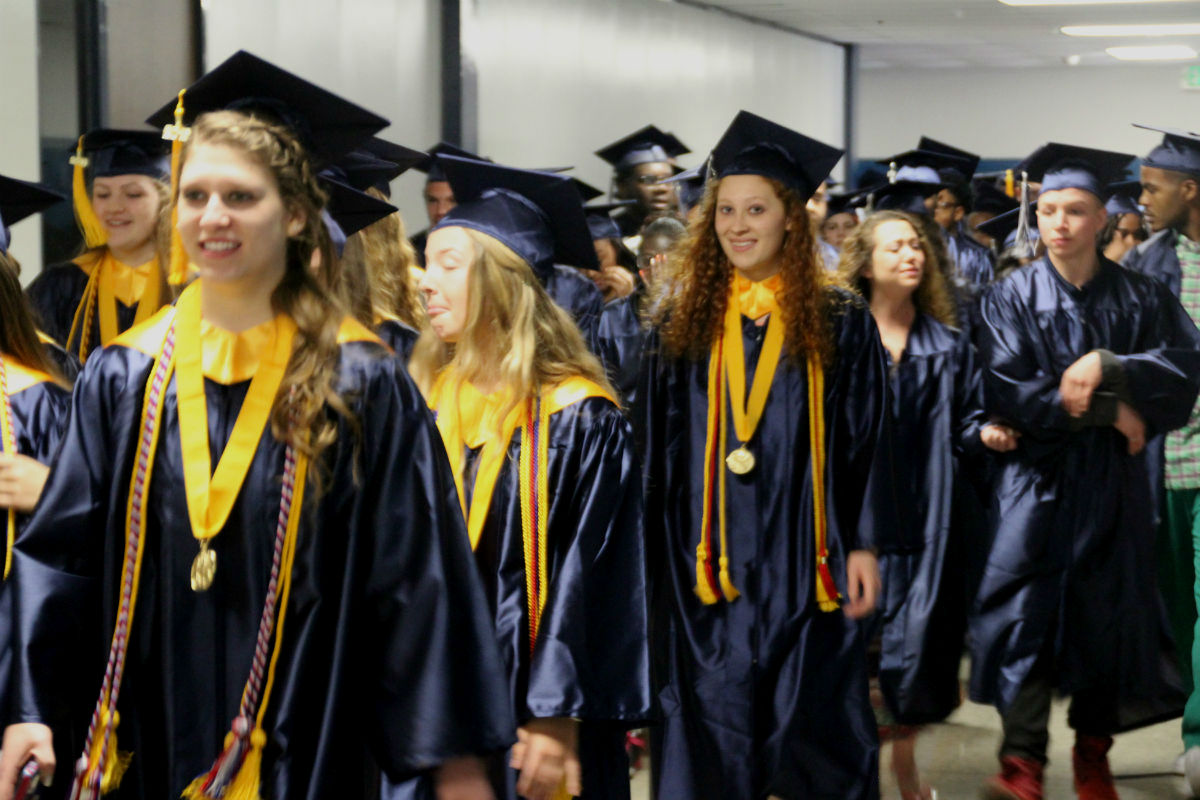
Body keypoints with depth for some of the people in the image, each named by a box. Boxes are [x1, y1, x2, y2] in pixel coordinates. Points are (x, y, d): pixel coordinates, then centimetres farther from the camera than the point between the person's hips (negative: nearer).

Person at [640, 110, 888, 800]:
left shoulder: (839, 323, 2)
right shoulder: (683, 324, 7)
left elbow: (869, 442, 1)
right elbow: (658, 453, 8)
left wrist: (863, 544, -6)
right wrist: (657, 559, 4)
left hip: (805, 563, -1)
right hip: (708, 564, 2)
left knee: (811, 726, 2)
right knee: (711, 740, 3)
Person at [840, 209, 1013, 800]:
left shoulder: (949, 347, 10)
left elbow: (965, 422, 11)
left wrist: (986, 434, -9)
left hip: (925, 514, 2)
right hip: (856, 504, -2)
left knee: (916, 631, 2)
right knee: (856, 624, -4)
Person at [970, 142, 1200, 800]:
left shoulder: (1139, 297, 6)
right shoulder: (1013, 298, 0)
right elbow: (1007, 393, -11)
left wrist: (1107, 365, -21)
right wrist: (1107, 408, -13)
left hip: (1112, 481, 2)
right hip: (1037, 478, -2)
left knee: (1106, 615, 5)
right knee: (1025, 610, -10)